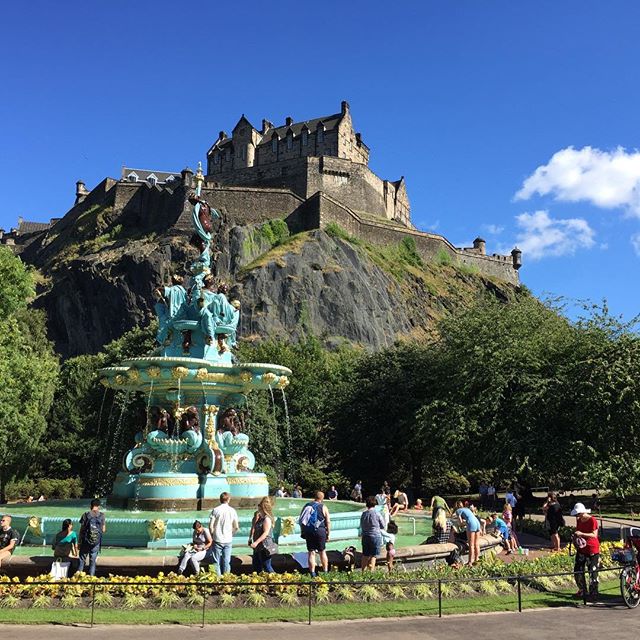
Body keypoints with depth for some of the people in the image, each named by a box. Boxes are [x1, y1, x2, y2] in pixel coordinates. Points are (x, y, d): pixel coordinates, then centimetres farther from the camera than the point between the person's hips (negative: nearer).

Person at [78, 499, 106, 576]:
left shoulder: (86, 514, -5)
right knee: (93, 561, 8)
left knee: (82, 559, 10)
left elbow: (82, 529, -3)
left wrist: (80, 541, 5)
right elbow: (103, 530, 0)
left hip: (85, 541, -1)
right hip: (96, 541, 1)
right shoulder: (102, 515, -2)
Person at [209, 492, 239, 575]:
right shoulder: (232, 511, -3)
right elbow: (236, 527, 0)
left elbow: (211, 526, -8)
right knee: (226, 561, 9)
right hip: (228, 540, 1)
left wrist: (212, 535, 8)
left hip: (217, 540, -1)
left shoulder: (216, 510, -8)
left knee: (217, 561, 8)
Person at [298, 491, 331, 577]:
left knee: (311, 552, 5)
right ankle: (325, 571, 15)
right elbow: (328, 522, -3)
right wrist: (328, 534, 4)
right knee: (322, 552, 12)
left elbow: (301, 520, 9)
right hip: (320, 531, -2)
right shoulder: (323, 508, -1)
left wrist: (303, 531, 16)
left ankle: (312, 573, 1)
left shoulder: (306, 506, 8)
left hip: (308, 531, 2)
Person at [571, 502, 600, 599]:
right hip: (581, 549, 7)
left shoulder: (592, 520, -14)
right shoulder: (579, 520, 8)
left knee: (592, 572, -1)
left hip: (592, 550, -7)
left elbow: (594, 535, -19)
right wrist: (575, 537, 0)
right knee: (578, 570, 5)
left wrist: (582, 534, -28)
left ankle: (593, 592, 12)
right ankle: (582, 590, 20)